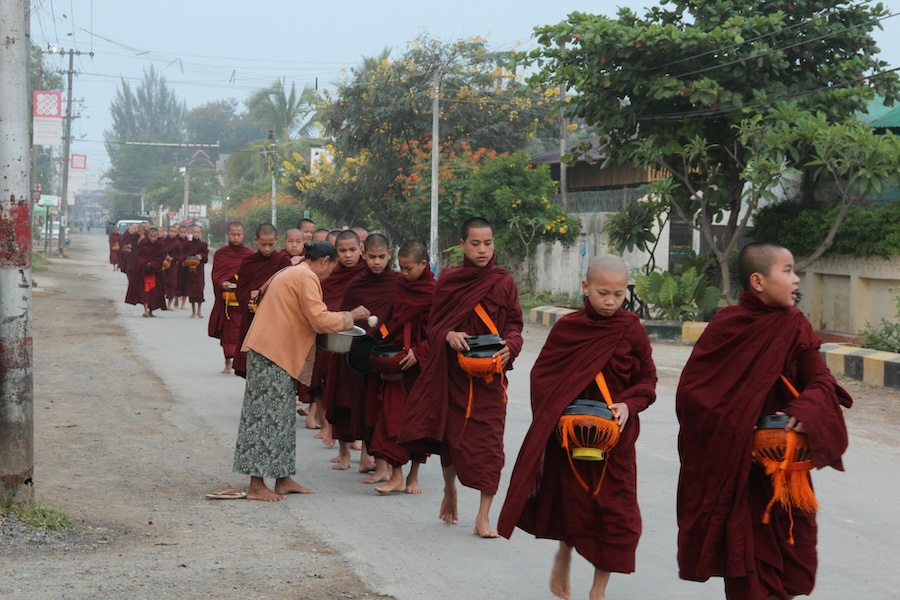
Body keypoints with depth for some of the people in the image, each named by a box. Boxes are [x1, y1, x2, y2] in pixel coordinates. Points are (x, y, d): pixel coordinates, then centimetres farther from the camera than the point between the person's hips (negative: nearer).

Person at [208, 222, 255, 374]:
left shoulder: (250, 255, 6)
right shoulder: (220, 254, 8)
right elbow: (216, 275, 0)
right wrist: (222, 283, -21)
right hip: (226, 300, 1)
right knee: (228, 331, 3)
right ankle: (228, 363, 13)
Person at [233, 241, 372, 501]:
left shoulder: (292, 273, 21)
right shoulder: (307, 278, -11)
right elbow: (320, 320, -18)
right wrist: (351, 316, -5)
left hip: (275, 351, 11)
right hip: (273, 353, -11)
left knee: (282, 417, 12)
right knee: (268, 416, -8)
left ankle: (283, 479, 16)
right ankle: (257, 485, -7)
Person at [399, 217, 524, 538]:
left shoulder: (503, 282, 1)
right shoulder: (448, 280, 3)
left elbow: (514, 326, 2)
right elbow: (435, 326, 5)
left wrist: (509, 347, -18)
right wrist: (449, 336, -16)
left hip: (489, 375, -1)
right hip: (453, 373, 1)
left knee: (489, 441, -7)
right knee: (450, 435, 10)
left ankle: (483, 516, -3)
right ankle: (450, 490, 38)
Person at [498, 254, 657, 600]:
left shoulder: (632, 331, -4)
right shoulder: (567, 328, -3)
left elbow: (647, 381, 1)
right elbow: (542, 376, 2)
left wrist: (628, 405, -17)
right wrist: (552, 416, -10)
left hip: (616, 438, 0)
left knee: (617, 515, 0)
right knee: (573, 504, 10)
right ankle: (564, 556, 40)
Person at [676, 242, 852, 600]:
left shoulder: (795, 327, 0)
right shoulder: (724, 327, -8)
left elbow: (821, 382, -4)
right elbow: (690, 389, -8)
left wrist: (805, 410, -26)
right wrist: (727, 429, -16)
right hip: (733, 465, -3)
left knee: (792, 549, 7)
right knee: (745, 551, 4)